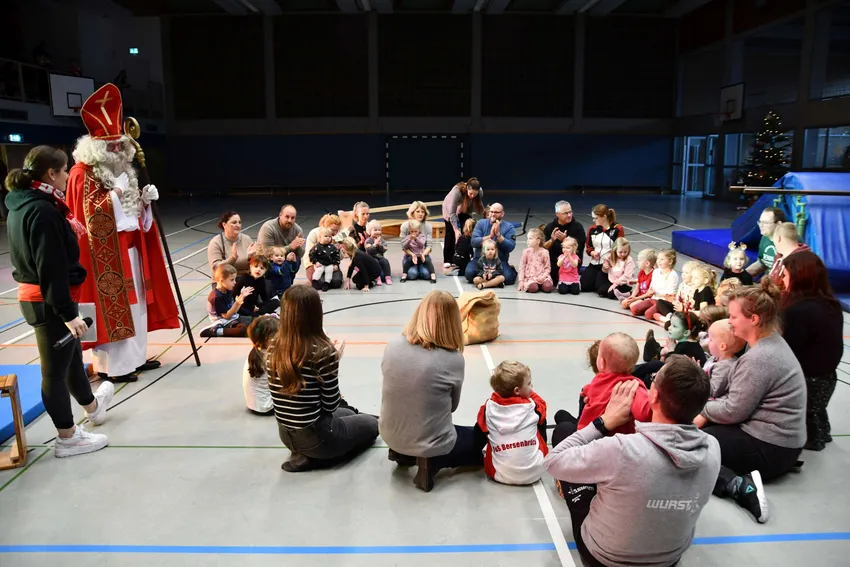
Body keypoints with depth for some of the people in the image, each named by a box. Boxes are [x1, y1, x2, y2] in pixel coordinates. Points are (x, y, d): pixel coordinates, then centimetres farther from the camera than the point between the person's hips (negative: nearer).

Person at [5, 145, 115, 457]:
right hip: (49, 301, -10)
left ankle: (92, 405, 48)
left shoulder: (23, 205, 9)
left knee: (72, 354, 26)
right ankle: (68, 438, 17)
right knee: (56, 369, 2)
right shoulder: (43, 210, -23)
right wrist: (68, 312, -26)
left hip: (33, 296, 10)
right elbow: (52, 268, -27)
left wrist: (69, 231, 14)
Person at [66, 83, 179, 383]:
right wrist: (116, 191, -21)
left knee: (135, 302, 12)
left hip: (129, 247, 9)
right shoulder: (83, 173, -12)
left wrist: (144, 200, 1)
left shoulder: (122, 168, 14)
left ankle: (135, 356, 23)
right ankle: (111, 365, 4)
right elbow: (92, 213, -19)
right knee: (112, 306, -5)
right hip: (105, 253, -9)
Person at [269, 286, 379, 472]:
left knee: (348, 413, 34)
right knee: (371, 424, 22)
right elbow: (331, 406, -16)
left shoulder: (274, 349, -6)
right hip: (316, 436, -8)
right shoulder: (323, 351, -25)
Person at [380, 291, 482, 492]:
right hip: (430, 443, -5)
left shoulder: (392, 345, -12)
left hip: (390, 436, 5)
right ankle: (432, 461, 3)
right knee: (478, 437, 24)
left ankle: (402, 453, 21)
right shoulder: (454, 360, -21)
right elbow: (452, 406, -4)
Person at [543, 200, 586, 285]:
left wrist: (564, 240, -26)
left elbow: (577, 249, -11)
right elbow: (544, 247, 1)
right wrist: (552, 240, -19)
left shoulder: (578, 227, -5)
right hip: (553, 262, 3)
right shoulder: (549, 227, 4)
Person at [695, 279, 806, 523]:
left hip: (769, 448, -10)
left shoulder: (759, 358, -25)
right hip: (779, 440, 10)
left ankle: (739, 485, -19)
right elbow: (740, 399, 12)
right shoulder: (773, 343, 7)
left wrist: (705, 411, -3)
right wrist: (708, 409, 3)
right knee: (704, 427, 17)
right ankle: (742, 482, 5)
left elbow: (734, 411, -21)